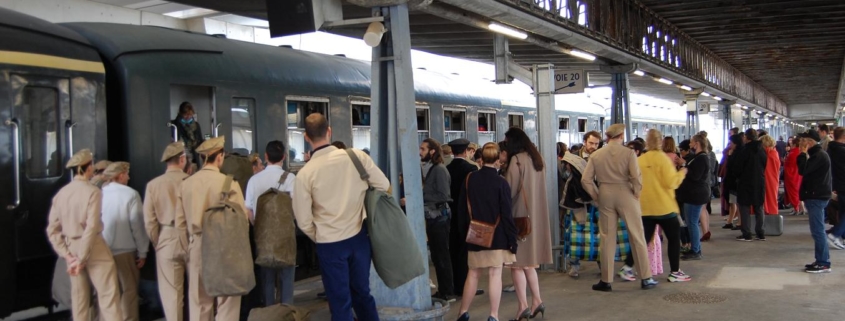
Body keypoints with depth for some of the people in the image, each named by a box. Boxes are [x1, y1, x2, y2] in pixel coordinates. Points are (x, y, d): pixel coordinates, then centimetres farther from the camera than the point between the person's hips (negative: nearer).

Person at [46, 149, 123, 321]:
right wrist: (82, 258, -14)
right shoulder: (92, 191, -13)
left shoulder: (61, 193, 2)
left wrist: (67, 254, 0)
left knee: (79, 299, 13)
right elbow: (91, 227, -19)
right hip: (94, 248, -6)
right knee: (108, 296, -2)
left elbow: (52, 229, 1)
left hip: (72, 248, 6)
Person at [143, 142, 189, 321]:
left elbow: (150, 221, -2)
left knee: (171, 292, 6)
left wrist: (157, 243, 12)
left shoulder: (153, 184, -3)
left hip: (167, 241, 0)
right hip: (192, 239, 0)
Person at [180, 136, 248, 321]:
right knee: (226, 301, 5)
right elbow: (242, 219, -8)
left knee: (198, 302, 13)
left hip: (197, 247, 4)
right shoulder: (229, 184, -13)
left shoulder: (186, 184, -1)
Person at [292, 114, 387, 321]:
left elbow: (304, 221, -7)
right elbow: (384, 186, -1)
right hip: (359, 238, 3)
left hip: (330, 244, -3)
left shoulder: (305, 174, -11)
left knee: (340, 303, 7)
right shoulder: (357, 156, -8)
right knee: (362, 293, 19)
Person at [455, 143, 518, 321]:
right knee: (495, 274, 1)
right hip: (497, 236, -3)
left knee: (473, 273, 14)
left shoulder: (469, 179, -1)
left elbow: (462, 207, 6)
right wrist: (512, 240, -6)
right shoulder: (501, 183, -11)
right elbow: (506, 214, -11)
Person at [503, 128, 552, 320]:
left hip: (520, 215, -8)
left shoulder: (516, 160, -14)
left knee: (518, 261, -3)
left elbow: (510, 189, -16)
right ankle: (536, 301, 12)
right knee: (528, 260, 15)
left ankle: (523, 306, -5)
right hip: (536, 214, 8)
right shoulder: (537, 158, 10)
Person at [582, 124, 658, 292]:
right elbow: (636, 177, -17)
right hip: (625, 195, -2)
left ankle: (606, 281, 12)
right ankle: (646, 278, 11)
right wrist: (636, 193, -2)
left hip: (605, 196, 3)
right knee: (637, 237, 7)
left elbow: (586, 180, -2)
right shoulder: (628, 153, -8)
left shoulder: (596, 155, 1)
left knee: (607, 238, 9)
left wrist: (597, 196, 7)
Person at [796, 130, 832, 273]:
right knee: (818, 230, 13)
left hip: (817, 197, -11)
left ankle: (824, 263, -6)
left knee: (817, 231, -8)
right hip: (816, 196, 11)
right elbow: (808, 171, 18)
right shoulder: (817, 154, 16)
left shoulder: (819, 156, -16)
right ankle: (821, 260, 17)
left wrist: (803, 153, -14)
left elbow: (803, 170, -21)